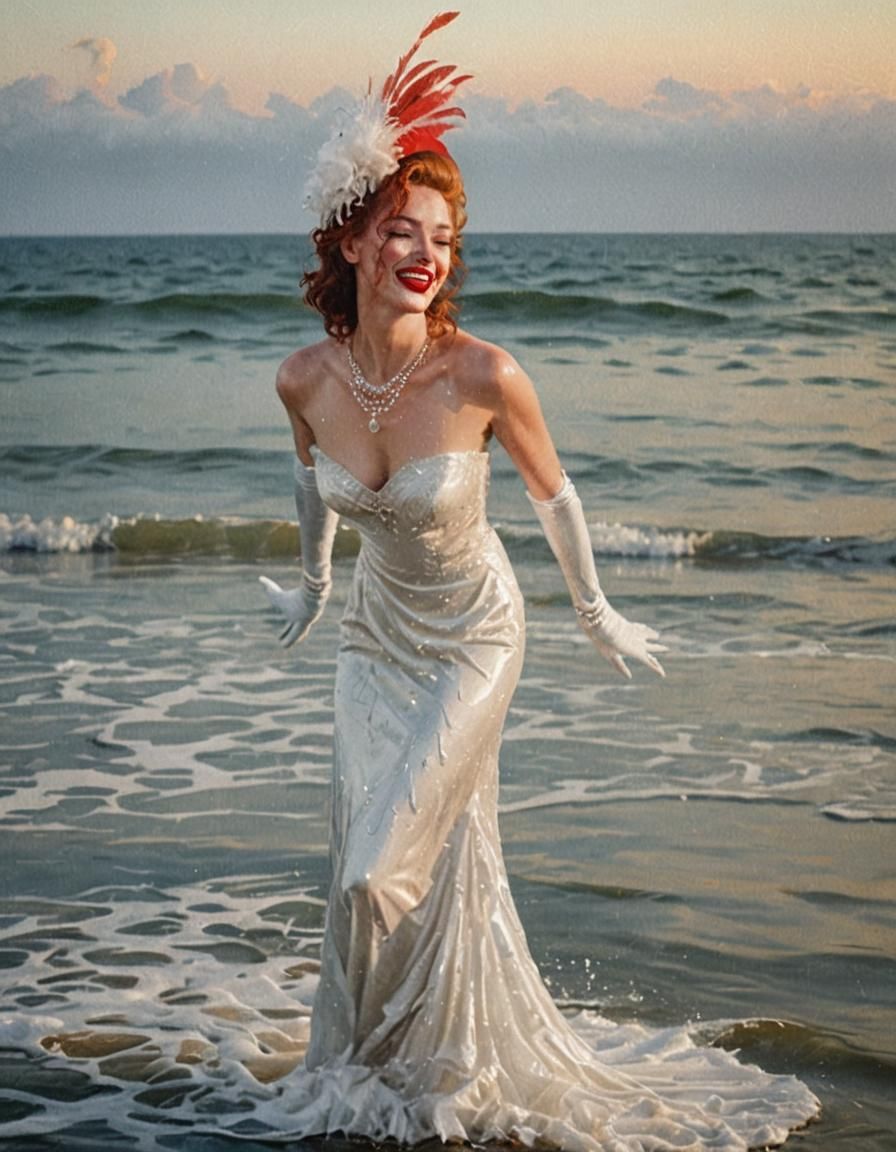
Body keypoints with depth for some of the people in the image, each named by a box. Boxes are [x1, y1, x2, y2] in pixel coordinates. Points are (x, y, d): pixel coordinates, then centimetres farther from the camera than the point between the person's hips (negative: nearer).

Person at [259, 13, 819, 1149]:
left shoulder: (483, 375, -26)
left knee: (392, 866, -5)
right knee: (365, 859, 9)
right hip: (375, 635, 4)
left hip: (472, 639, -4)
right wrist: (312, 584, 24)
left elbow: (550, 489, -8)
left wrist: (593, 610, 5)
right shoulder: (306, 378, -15)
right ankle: (372, 1061, 32)